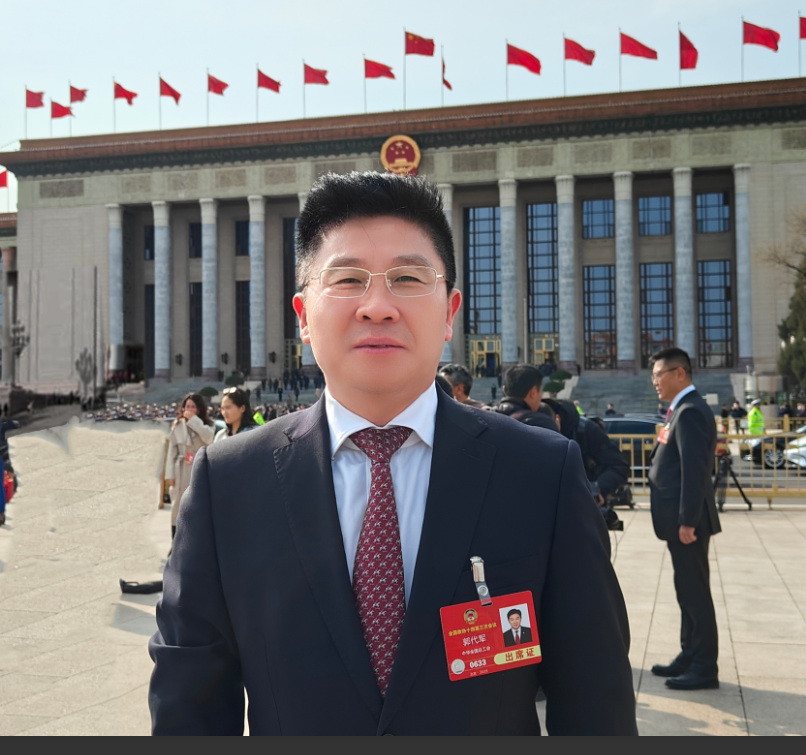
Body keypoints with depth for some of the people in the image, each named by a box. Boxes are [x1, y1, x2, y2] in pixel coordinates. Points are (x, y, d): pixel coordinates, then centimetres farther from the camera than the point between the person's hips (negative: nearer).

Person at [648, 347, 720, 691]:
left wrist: (687, 521, -23)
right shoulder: (682, 410, 15)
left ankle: (705, 669, 8)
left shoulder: (690, 411, -17)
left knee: (695, 593, -1)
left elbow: (694, 470, -23)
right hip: (681, 518, 10)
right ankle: (690, 657, 26)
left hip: (688, 521, -10)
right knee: (687, 592, 16)